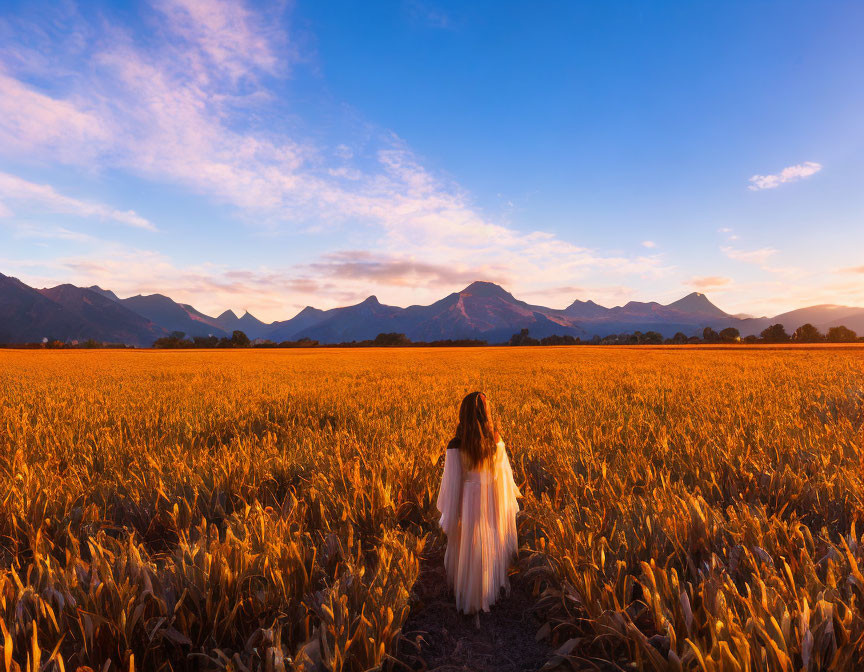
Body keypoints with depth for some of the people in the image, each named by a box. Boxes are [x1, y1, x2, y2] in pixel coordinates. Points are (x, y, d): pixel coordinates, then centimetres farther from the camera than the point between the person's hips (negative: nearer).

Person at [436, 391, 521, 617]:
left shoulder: (456, 447, -22)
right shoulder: (496, 442, -12)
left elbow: (452, 483, -17)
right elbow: (504, 477, -3)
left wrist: (448, 519, -5)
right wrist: (507, 509, 12)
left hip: (469, 506, -3)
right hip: (493, 505, 3)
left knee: (469, 553, 16)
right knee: (492, 549, 24)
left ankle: (471, 601, 31)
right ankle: (494, 588, 44)